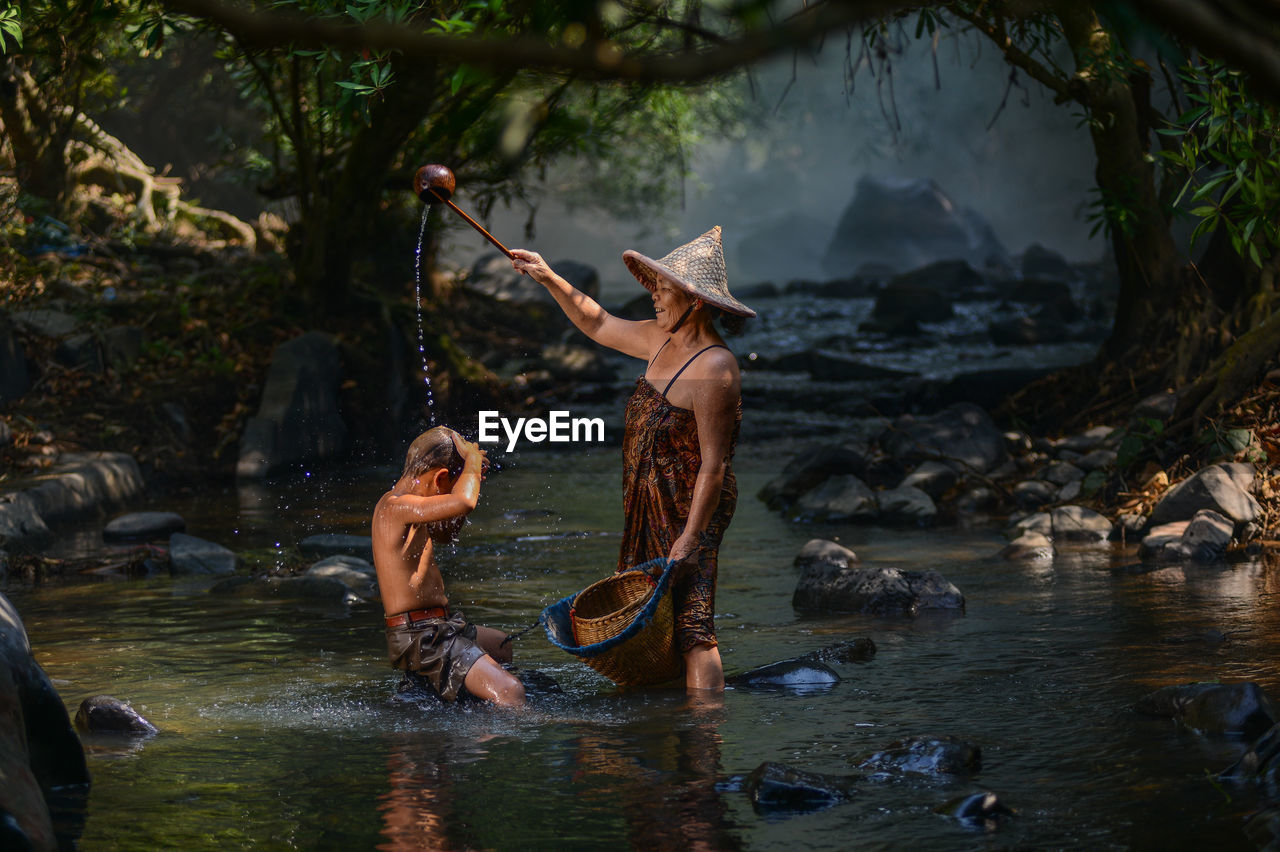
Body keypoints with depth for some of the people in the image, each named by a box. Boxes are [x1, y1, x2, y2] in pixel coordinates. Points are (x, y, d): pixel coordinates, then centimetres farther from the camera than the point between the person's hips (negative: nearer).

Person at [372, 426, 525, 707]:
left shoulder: (397, 503, 12)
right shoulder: (397, 506, -20)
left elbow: (445, 534, 31)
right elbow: (463, 503, -37)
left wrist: (471, 474, 17)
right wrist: (472, 460, -16)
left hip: (434, 628, 11)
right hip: (419, 639, -11)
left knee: (501, 645, 38)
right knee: (510, 692, -25)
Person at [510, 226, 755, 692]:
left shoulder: (714, 367, -23)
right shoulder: (662, 340, 5)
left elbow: (713, 467, -24)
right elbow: (600, 326, 24)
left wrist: (690, 538, -24)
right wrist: (550, 279, 18)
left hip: (690, 510, -10)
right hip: (649, 506, 10)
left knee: (691, 626, -12)